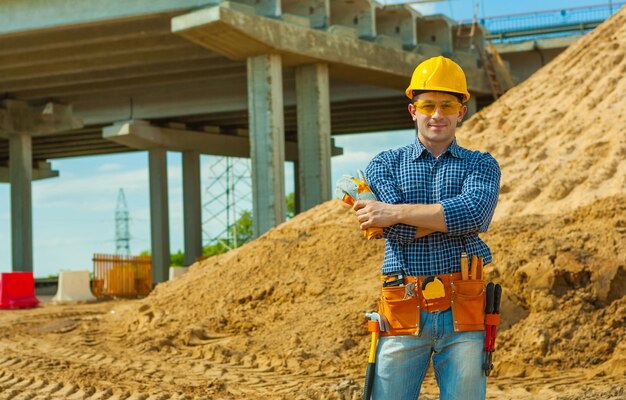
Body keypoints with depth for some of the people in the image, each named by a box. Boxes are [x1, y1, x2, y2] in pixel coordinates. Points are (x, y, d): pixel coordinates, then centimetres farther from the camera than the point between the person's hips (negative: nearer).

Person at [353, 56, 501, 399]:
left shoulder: (481, 165, 12)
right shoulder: (385, 164, 12)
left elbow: (474, 213, -12)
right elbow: (397, 231, -5)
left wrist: (395, 212, -13)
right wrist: (451, 215, -7)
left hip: (463, 316, 0)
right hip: (403, 313, 0)